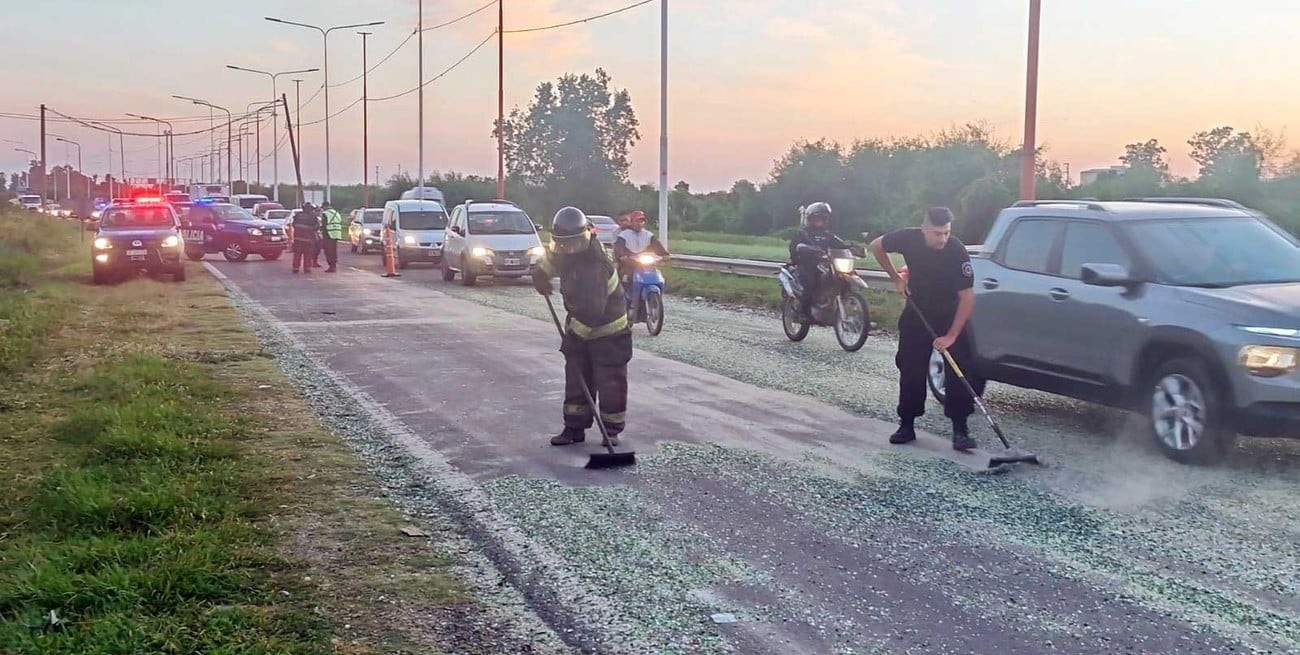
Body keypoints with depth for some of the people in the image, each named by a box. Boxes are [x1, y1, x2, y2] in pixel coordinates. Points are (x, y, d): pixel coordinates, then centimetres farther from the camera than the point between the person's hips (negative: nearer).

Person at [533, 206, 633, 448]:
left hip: (608, 331, -8)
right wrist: (541, 274, 7)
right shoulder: (564, 252, -6)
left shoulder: (595, 267, -33)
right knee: (576, 380, 10)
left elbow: (592, 310, -34)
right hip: (579, 327, 8)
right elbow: (552, 258, 21)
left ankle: (612, 431, 10)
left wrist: (574, 330, -25)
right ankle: (574, 428, 18)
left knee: (611, 384, -1)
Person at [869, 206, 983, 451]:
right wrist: (897, 278, -3)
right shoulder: (909, 238, -21)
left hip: (950, 315, -2)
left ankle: (960, 430, -6)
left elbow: (967, 297, -24)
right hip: (917, 313, 2)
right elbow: (876, 246, 0)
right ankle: (906, 425, 14)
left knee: (959, 370, -10)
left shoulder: (958, 252, -27)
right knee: (911, 370, 3)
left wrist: (951, 336, -27)